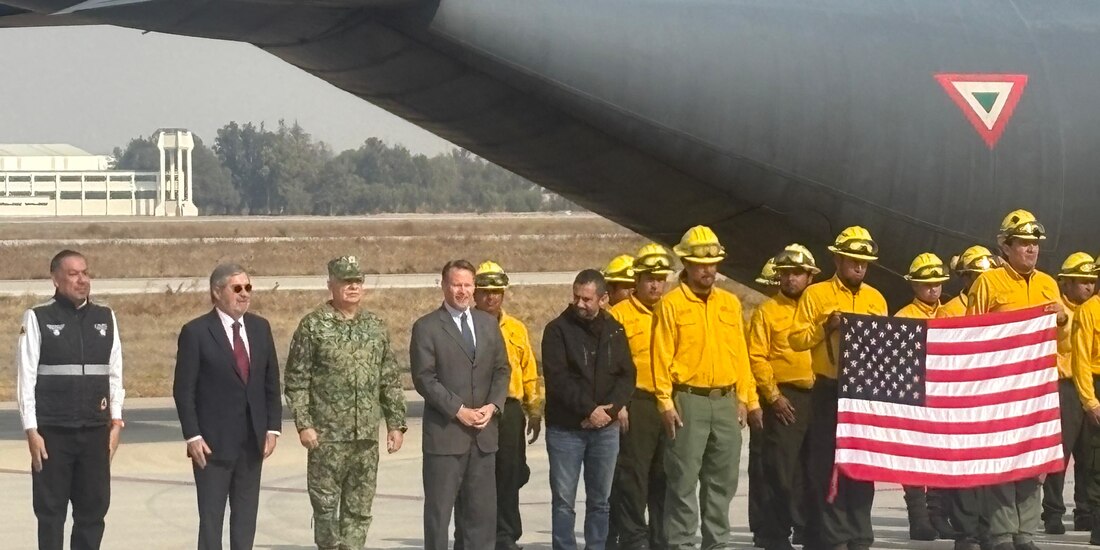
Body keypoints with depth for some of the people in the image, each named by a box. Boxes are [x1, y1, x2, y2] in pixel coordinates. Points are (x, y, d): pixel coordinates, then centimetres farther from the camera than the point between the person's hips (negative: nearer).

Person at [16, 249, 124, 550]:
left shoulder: (105, 318, 8)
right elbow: (26, 378, -4)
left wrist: (116, 421, 6)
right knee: (51, 512, 2)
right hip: (52, 433, -3)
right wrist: (31, 431, -8)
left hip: (95, 431, 3)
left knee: (93, 509, 5)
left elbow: (115, 374, 11)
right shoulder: (38, 319, -4)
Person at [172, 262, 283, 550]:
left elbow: (272, 382, 11)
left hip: (252, 441, 5)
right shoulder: (196, 332, -7)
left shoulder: (260, 328, 8)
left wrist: (273, 427, 3)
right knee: (211, 516, 0)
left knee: (246, 515, 9)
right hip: (214, 443, -5)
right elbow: (183, 390, -8)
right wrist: (193, 436, -13)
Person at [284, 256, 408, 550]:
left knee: (359, 509, 5)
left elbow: (391, 380, 12)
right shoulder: (312, 326, -3)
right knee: (326, 505, 0)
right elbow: (296, 380, -4)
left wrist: (396, 423, 7)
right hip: (327, 436, -4)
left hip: (367, 437, 4)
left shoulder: (376, 326, 10)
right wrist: (303, 424, -11)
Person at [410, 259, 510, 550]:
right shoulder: (426, 327, -3)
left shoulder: (488, 324, 13)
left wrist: (493, 405, -5)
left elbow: (502, 370, 13)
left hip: (484, 433, 5)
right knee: (439, 510, 0)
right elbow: (424, 378, -8)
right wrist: (459, 411, -14)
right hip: (445, 433, -5)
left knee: (483, 509, 6)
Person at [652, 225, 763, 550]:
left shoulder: (730, 303, 13)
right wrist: (666, 403, -13)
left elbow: (740, 355, 14)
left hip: (726, 402, 5)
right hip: (688, 402, -5)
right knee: (684, 480, -4)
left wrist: (749, 400, 10)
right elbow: (662, 357, -6)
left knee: (723, 480, 8)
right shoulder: (671, 304, -2)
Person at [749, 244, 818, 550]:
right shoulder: (767, 312, 2)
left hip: (818, 398, 4)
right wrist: (773, 395, -11)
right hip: (785, 400, -4)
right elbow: (756, 358, -4)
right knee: (780, 470, -5)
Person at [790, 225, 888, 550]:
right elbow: (796, 339, -3)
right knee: (829, 464, -4)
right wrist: (826, 328, -17)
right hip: (829, 392, -3)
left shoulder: (876, 299, 14)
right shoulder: (816, 294, 2)